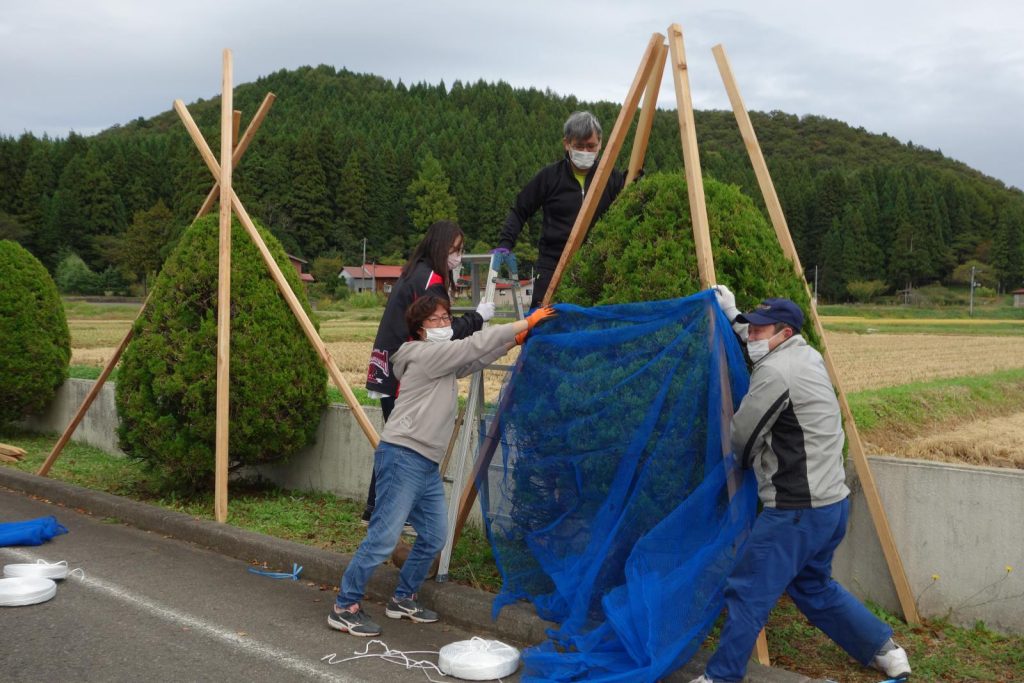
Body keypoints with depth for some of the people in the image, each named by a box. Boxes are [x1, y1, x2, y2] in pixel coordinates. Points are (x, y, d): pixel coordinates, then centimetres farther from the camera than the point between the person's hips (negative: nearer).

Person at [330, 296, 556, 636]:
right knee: (384, 537, -10)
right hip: (402, 457, -10)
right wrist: (525, 323, -8)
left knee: (433, 537, 13)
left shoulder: (445, 360, 18)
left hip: (428, 464, 10)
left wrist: (513, 341, 21)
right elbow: (475, 345, -13)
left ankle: (403, 599, 28)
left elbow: (475, 359, 31)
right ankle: (345, 607, 0)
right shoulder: (426, 354, -10)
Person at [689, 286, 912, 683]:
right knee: (813, 585, 26)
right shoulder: (807, 355, 10)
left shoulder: (775, 371, -17)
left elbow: (739, 441, -11)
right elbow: (758, 343, 33)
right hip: (830, 503, 10)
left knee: (747, 593, -1)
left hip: (797, 510, -10)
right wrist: (732, 316, 31)